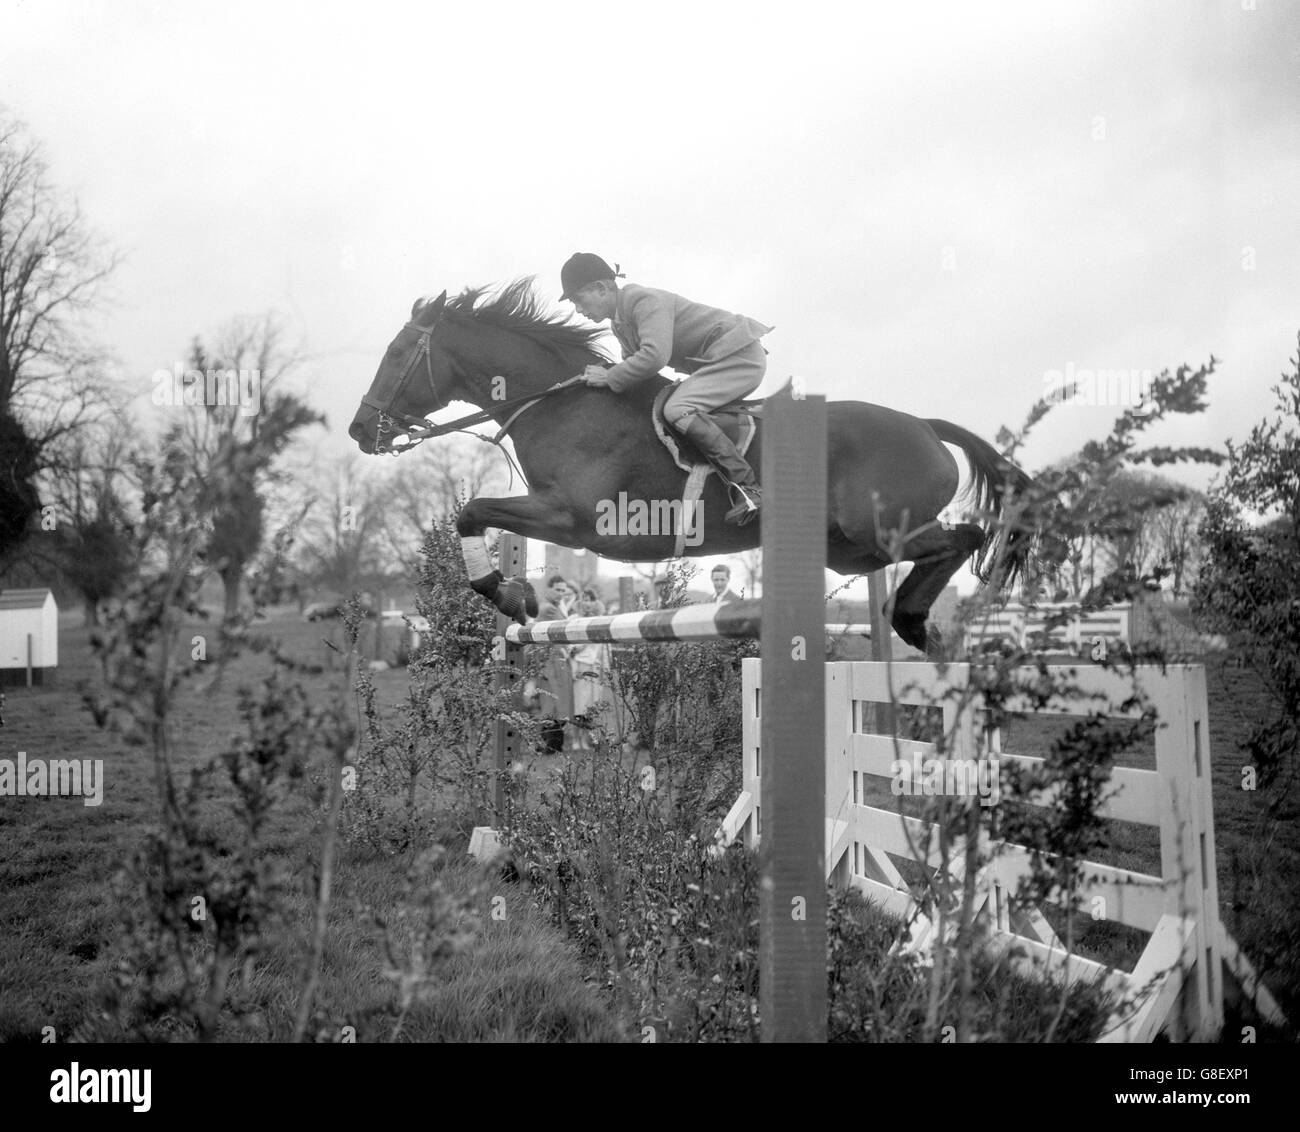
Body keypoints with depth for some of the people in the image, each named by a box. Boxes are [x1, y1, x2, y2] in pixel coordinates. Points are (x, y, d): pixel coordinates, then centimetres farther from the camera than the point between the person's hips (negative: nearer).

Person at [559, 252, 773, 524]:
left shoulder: (645, 300, -20)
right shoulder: (619, 322, 13)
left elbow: (654, 356, -33)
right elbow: (634, 362, 19)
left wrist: (609, 377, -23)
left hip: (739, 355, -11)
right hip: (718, 360, 11)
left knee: (677, 411, -24)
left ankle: (747, 487, -27)